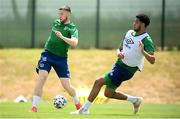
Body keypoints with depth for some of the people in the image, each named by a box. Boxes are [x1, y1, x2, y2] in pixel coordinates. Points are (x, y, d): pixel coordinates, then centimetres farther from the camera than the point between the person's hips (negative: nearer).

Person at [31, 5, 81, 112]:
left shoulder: (72, 28, -7)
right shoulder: (56, 23, 8)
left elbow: (74, 43, -25)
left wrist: (62, 37, -34)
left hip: (61, 58, -2)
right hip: (48, 54, 2)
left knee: (66, 85, -3)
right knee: (42, 77, -18)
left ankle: (78, 104, 26)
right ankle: (34, 107, -19)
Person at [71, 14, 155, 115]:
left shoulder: (146, 40, -17)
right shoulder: (130, 33, 7)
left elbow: (152, 60, -27)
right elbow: (120, 48, 18)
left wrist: (142, 52, -45)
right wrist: (119, 53, -6)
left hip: (127, 70, -9)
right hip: (119, 65, 9)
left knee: (99, 82, -17)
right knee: (108, 93, 15)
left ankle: (84, 109, -9)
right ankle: (135, 100, 30)